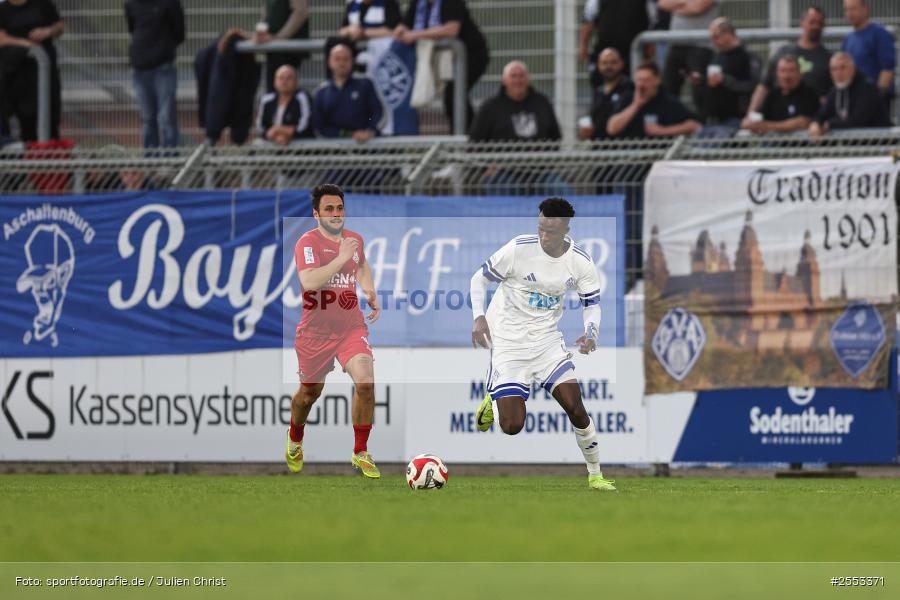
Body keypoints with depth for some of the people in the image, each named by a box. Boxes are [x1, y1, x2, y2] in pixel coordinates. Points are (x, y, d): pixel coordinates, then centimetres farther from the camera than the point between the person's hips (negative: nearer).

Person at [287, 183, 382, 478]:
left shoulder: (355, 239, 5)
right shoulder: (308, 242, -14)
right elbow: (309, 282, -30)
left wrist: (370, 292, 15)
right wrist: (341, 258, -31)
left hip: (351, 327, 3)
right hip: (316, 330, -3)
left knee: (365, 381, -19)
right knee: (310, 392, 14)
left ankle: (360, 453, -6)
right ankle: (295, 439, 46)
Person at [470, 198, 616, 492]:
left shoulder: (580, 261, -8)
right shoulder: (519, 249, -18)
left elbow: (591, 302, 5)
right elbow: (480, 278, -6)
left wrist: (590, 333, -15)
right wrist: (479, 318, -21)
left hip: (547, 338, 3)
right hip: (508, 342, -3)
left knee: (575, 406, -11)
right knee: (512, 426, -10)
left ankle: (596, 476, 7)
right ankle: (492, 402, 27)